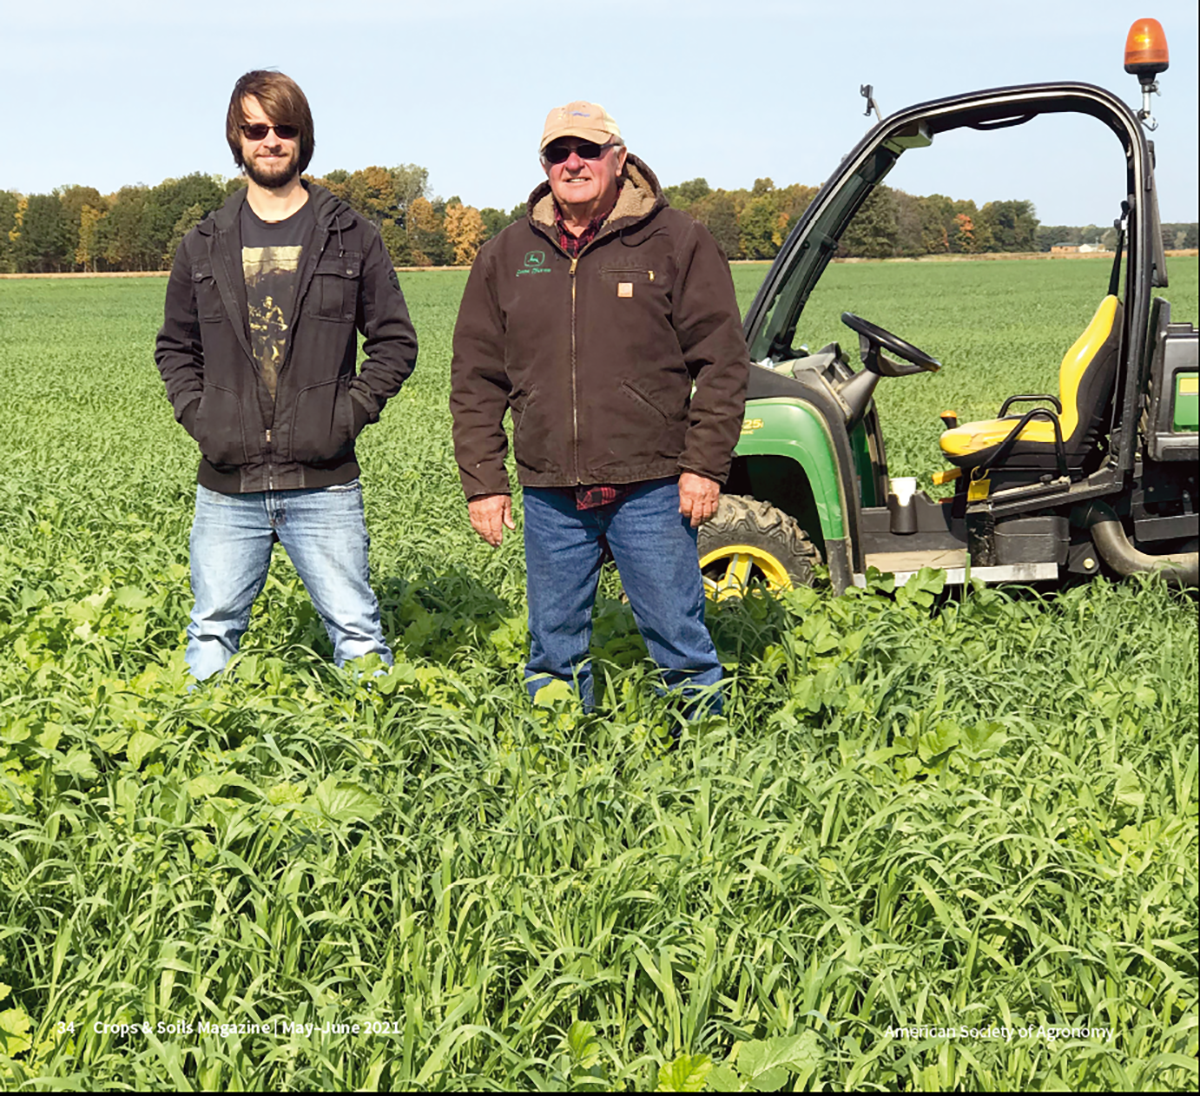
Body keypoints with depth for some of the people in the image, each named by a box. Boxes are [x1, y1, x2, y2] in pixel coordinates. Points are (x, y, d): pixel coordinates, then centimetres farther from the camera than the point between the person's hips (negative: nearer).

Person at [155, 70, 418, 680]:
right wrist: (197, 415, 2)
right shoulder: (204, 246, 10)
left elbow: (395, 342, 6)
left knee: (356, 630, 2)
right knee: (212, 634, 9)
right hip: (227, 490, 2)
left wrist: (349, 413, -6)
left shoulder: (352, 238, 4)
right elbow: (175, 346, 18)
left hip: (323, 485, -2)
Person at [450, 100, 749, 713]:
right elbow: (476, 380, 13)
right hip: (550, 495, 3)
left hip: (652, 488, -3)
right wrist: (483, 481, 5)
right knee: (554, 650, 9)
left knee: (678, 640, 1)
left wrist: (705, 465, -7)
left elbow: (722, 362, 0)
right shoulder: (506, 256, 11)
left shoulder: (676, 242, 2)